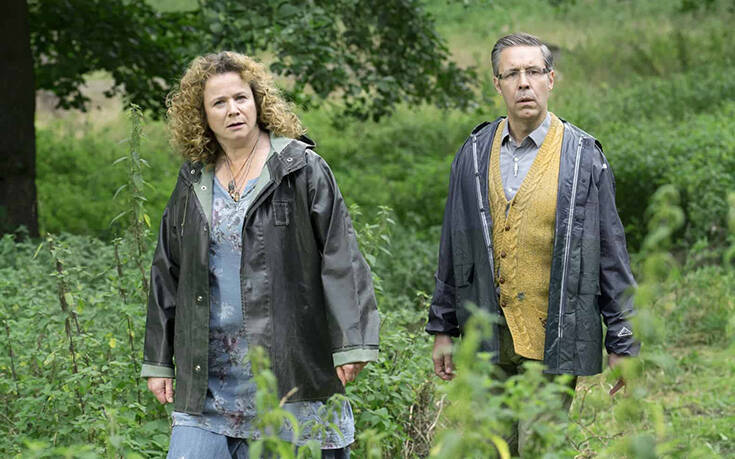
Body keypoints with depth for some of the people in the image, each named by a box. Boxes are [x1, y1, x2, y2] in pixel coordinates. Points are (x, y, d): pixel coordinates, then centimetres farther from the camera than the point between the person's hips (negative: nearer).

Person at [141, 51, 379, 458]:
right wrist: (157, 361, 15)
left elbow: (340, 257, -7)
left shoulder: (301, 169, -1)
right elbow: (167, 273, 17)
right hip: (208, 373, 4)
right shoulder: (194, 182, 12)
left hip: (289, 366, -4)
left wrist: (351, 343, -15)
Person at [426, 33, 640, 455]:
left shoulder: (583, 155, -1)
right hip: (489, 339, 4)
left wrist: (622, 343, -1)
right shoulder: (474, 155, 9)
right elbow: (453, 249, 14)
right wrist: (443, 329, 12)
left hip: (553, 341, -3)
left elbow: (612, 252, 1)